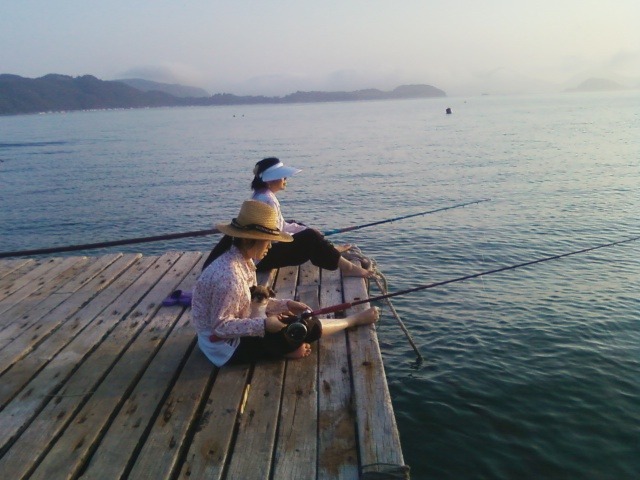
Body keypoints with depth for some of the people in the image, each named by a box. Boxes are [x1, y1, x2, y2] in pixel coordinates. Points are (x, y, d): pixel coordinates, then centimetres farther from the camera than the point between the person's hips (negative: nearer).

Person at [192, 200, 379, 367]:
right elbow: (221, 326, -27)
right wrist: (264, 325, -28)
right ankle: (354, 320, 16)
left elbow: (252, 300, 9)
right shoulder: (229, 276, -31)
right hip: (227, 348, -9)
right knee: (308, 327, -4)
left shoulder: (244, 261, -2)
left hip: (234, 334, 9)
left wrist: (286, 305, 0)